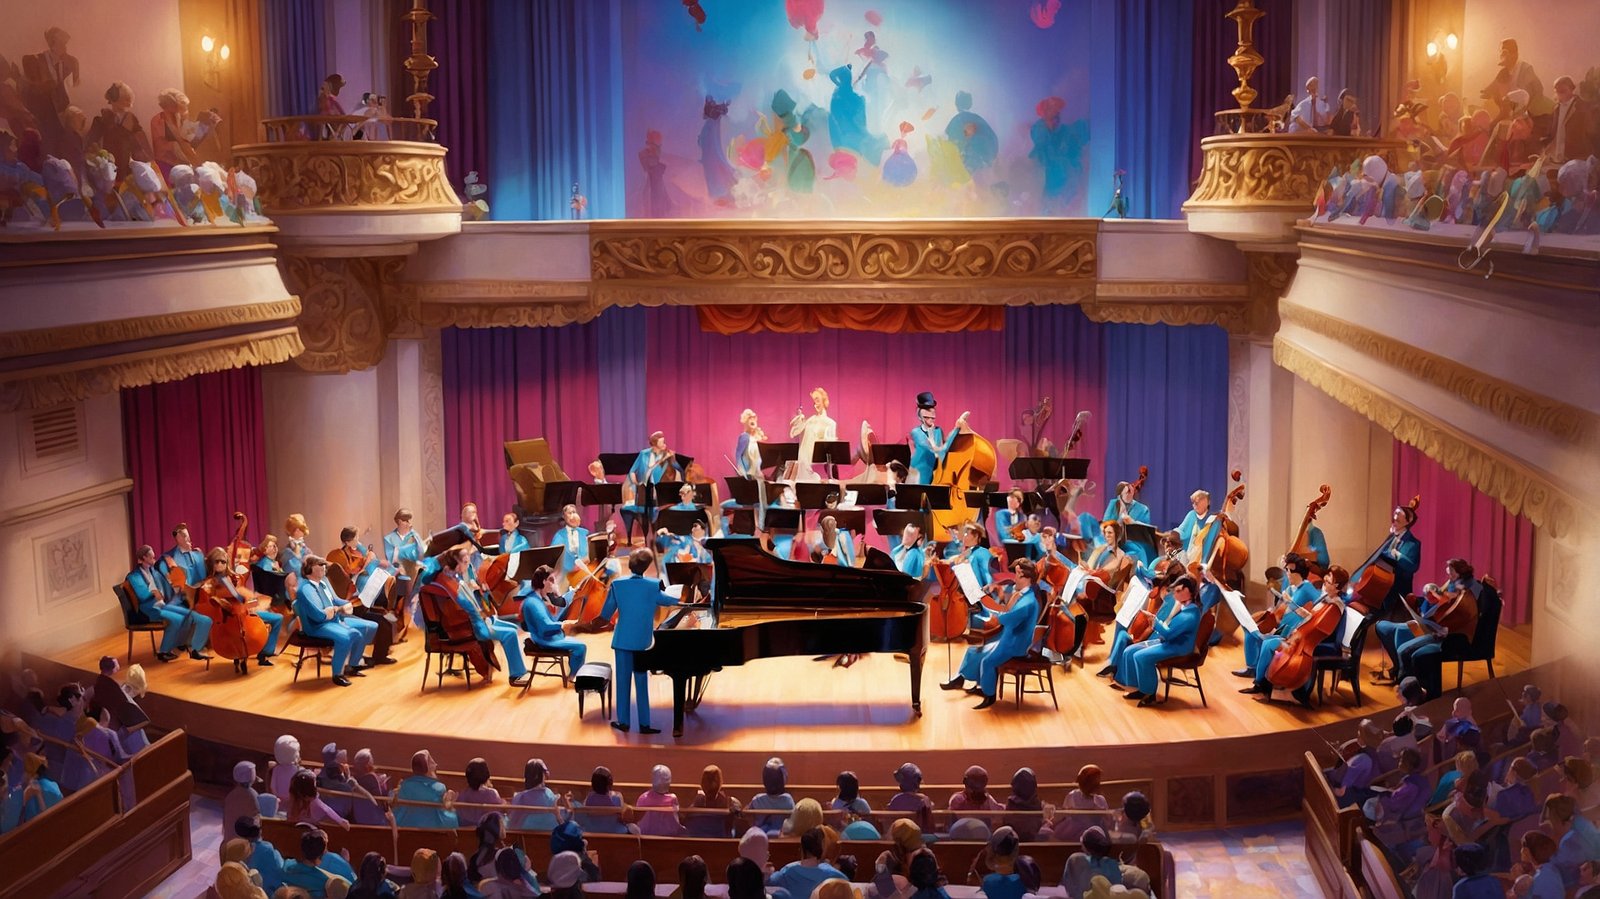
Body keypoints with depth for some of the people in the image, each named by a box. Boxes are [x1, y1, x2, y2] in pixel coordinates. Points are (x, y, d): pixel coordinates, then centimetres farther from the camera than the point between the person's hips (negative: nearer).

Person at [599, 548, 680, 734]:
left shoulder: (617, 584, -9)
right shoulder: (653, 586, -9)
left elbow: (606, 614, -1)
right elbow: (664, 600, 12)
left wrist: (609, 594, 18)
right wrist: (679, 602, 33)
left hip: (622, 640, 0)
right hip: (642, 642, 0)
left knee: (623, 681, 10)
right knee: (642, 683, 7)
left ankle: (623, 721, 14)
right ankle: (644, 724, 8)